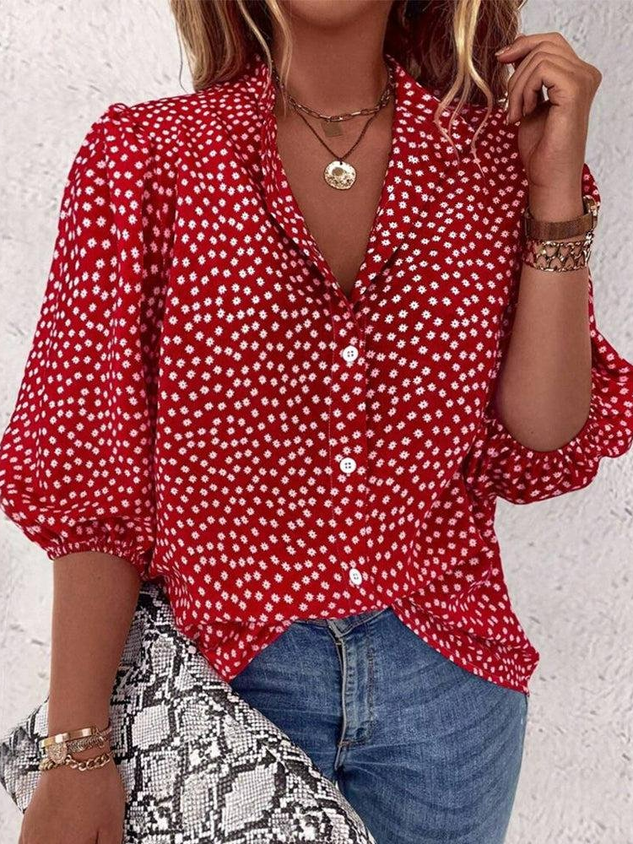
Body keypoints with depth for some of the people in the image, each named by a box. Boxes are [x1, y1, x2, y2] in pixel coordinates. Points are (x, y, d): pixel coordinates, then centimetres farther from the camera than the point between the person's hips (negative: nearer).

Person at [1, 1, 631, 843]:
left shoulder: (501, 157, -2)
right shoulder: (141, 157, -7)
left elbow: (541, 454, -8)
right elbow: (93, 486, -8)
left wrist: (556, 188, -13)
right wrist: (76, 749, -12)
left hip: (448, 679, 3)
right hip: (226, 673, -2)